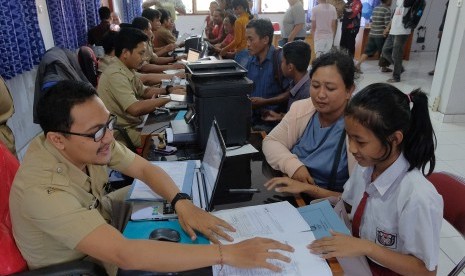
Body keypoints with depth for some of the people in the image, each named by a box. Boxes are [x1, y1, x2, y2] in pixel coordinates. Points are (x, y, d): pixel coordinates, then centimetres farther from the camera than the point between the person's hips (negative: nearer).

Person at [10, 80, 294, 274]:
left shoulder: (92, 138, -20)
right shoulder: (43, 190, -40)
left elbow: (146, 168, -9)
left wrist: (183, 203, -29)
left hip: (98, 218, 6)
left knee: (167, 195, 6)